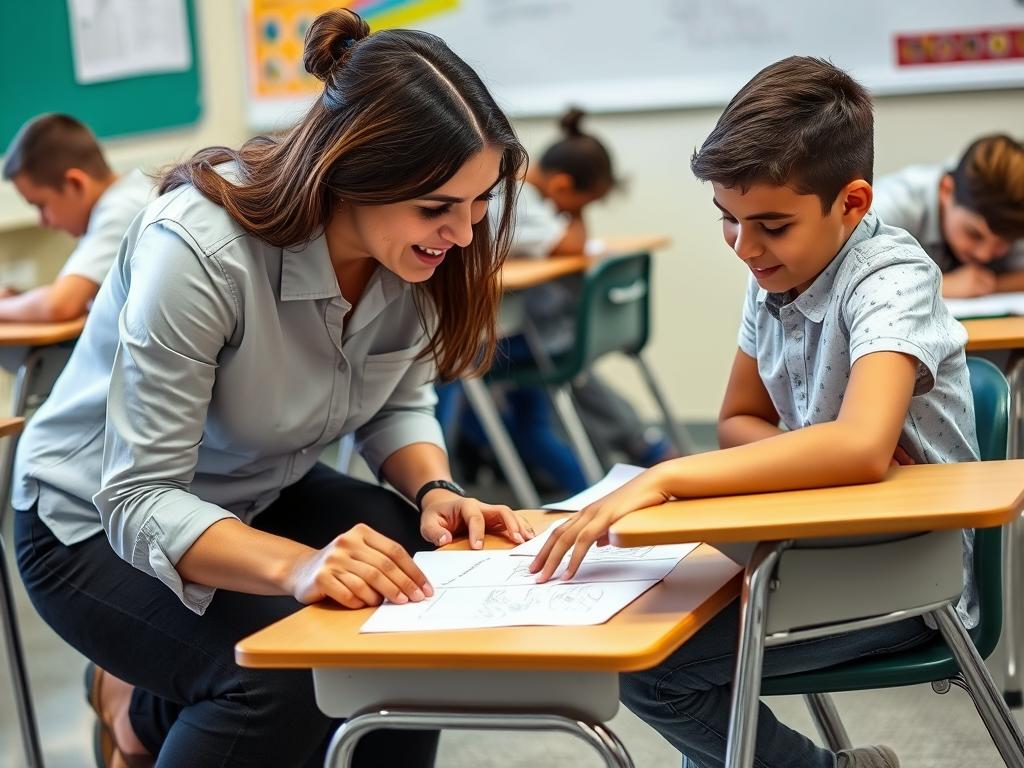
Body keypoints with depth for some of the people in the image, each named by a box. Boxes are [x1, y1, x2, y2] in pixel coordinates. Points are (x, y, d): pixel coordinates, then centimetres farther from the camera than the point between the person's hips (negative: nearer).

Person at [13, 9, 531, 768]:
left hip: (262, 497, 6)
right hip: (99, 523, -6)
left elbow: (398, 401, 0)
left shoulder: (415, 251, -15)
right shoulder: (197, 251, -33)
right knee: (289, 674, -29)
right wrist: (296, 565, -49)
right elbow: (139, 502, -32)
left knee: (427, 605, -18)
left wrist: (436, 492, -21)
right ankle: (141, 706, 2)